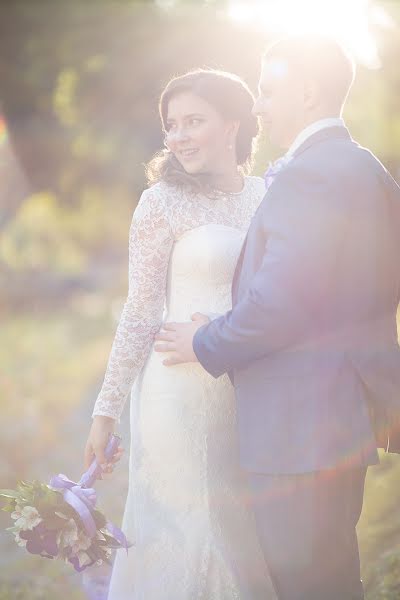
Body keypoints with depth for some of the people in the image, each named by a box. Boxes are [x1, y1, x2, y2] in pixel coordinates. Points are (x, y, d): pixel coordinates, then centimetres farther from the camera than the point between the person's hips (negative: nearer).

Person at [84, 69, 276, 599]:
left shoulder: (266, 194, 6)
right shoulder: (164, 202, -7)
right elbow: (141, 314, -5)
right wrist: (106, 411, -5)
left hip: (253, 394, 4)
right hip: (183, 395, -4)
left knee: (246, 537, 11)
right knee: (183, 530, 3)